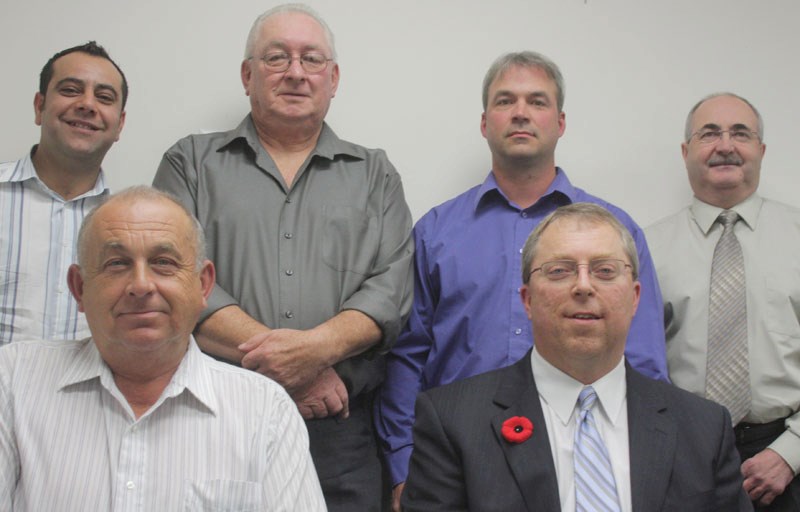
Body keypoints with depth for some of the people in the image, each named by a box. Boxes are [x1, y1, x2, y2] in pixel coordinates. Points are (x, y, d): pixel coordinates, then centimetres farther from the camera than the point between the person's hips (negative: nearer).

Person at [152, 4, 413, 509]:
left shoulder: (374, 175, 12)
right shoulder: (191, 163, 8)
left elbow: (392, 284, 1)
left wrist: (319, 345, -19)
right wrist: (283, 367, -14)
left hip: (340, 428, 1)